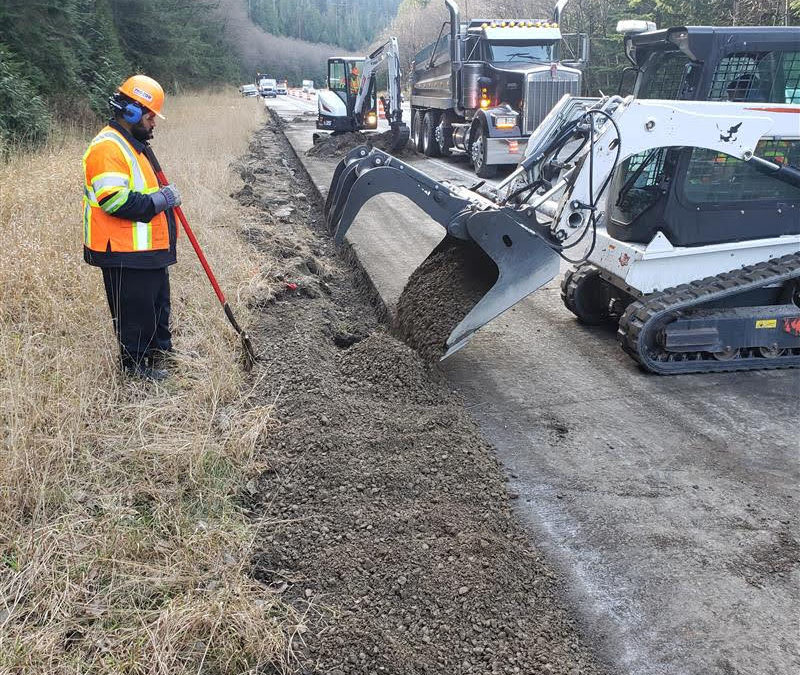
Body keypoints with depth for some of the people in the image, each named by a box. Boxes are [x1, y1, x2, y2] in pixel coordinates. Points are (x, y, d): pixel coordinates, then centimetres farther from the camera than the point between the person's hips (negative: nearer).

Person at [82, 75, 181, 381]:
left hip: (147, 250, 11)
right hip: (125, 254, -11)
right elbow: (115, 200, -27)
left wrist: (163, 195, 12)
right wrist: (159, 200, -19)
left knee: (158, 303, 21)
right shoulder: (107, 147, -19)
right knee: (135, 309, 1)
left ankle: (160, 350, 37)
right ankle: (136, 364, 15)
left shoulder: (130, 145, 17)